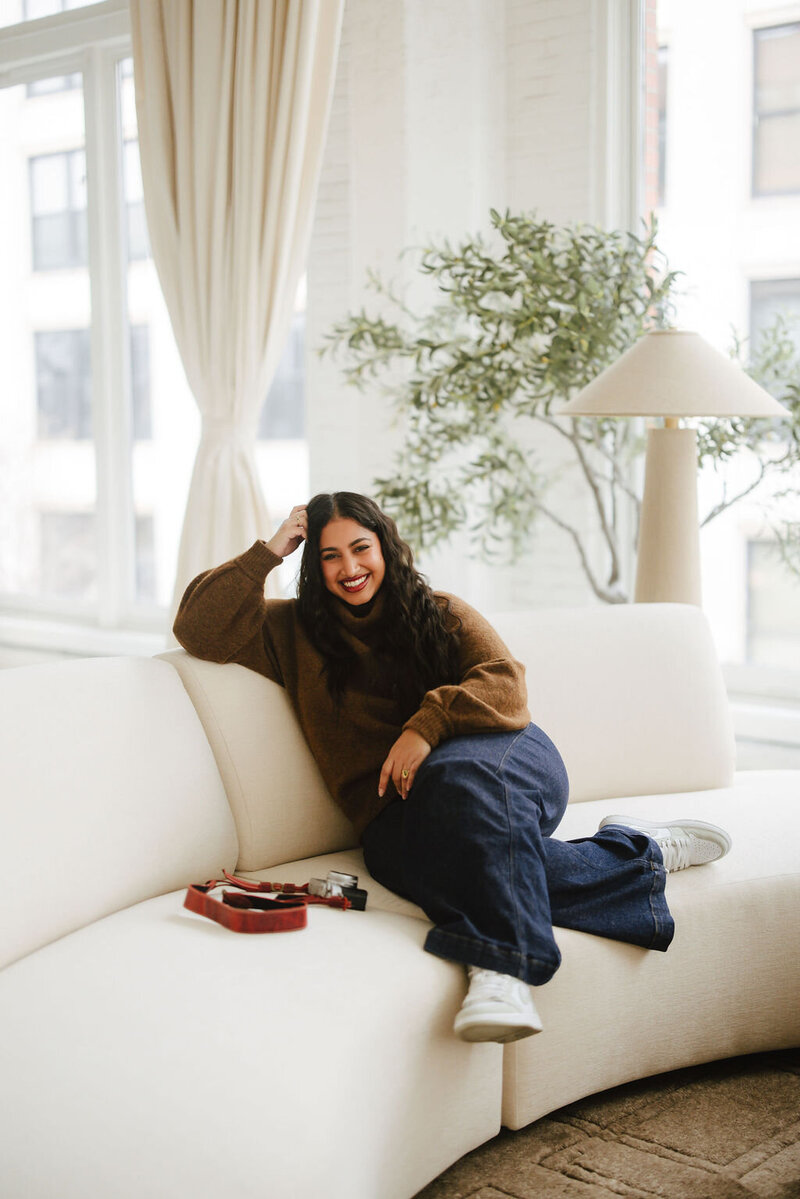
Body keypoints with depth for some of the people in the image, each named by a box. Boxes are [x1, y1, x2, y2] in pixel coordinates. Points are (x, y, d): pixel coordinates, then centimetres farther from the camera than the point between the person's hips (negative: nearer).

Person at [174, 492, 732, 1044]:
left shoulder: (440, 613, 17)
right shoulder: (294, 631, 20)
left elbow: (505, 682, 1)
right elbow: (199, 628, 10)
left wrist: (428, 725, -16)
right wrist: (266, 553, 6)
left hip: (503, 756, 0)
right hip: (394, 809, 1)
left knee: (460, 773, -39)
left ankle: (501, 967, -47)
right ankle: (639, 854, -23)